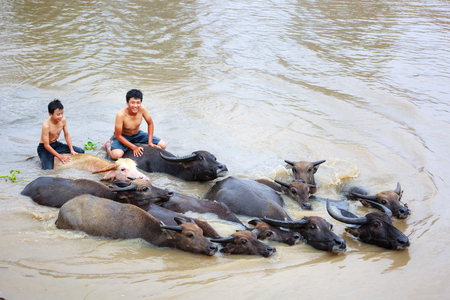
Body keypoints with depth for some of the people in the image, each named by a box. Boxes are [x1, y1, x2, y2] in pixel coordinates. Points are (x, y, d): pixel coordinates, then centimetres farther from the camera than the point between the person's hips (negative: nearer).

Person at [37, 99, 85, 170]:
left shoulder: (63, 120, -11)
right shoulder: (46, 125, -30)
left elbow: (67, 135, 1)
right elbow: (46, 145, -27)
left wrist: (71, 150, -10)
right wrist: (60, 156, -28)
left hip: (56, 144, 7)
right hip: (44, 148, -6)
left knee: (81, 151, -2)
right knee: (48, 169, -30)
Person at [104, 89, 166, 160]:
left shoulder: (142, 109, -22)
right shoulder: (121, 114, -33)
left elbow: (150, 124, -4)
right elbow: (118, 135, -24)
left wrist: (150, 142, -11)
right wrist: (134, 147, -28)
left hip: (137, 134, 5)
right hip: (123, 136, -4)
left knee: (162, 145, -6)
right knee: (116, 155, -35)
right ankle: (108, 144, 4)